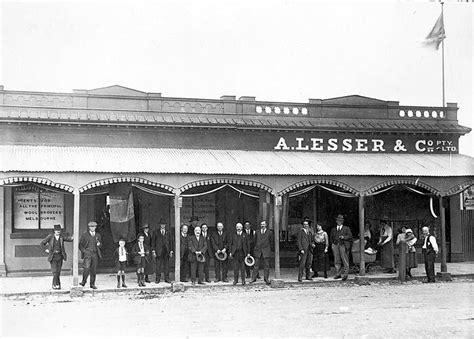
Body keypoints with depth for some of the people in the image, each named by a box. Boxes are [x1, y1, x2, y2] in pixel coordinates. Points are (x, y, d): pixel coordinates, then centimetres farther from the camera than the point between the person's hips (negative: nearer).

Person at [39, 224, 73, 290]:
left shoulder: (62, 236, 1)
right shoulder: (50, 236, -4)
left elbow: (68, 238, -15)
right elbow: (41, 243, 2)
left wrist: (72, 238, -37)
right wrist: (46, 250, -5)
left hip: (60, 256, 3)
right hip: (53, 256, -3)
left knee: (58, 272, 7)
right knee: (55, 271, -11)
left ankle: (54, 284, 20)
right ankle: (57, 284, -5)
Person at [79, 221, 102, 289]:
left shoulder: (98, 235, 15)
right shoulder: (85, 234, 5)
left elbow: (100, 245, 23)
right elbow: (80, 244, 7)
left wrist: (99, 244, -1)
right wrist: (84, 251, -6)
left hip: (95, 254, 3)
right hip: (87, 253, -3)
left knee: (94, 270, 3)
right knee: (87, 268, -20)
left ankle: (92, 284, 11)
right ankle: (84, 281, -5)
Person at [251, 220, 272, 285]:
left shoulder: (269, 232, 4)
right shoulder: (257, 233, 10)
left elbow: (271, 241, 11)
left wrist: (269, 249, 12)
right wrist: (256, 247, 12)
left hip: (266, 251, -1)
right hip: (258, 251, 1)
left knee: (266, 265, 0)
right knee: (256, 265, 2)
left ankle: (266, 278, 8)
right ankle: (254, 278, 4)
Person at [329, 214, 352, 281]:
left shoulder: (346, 228, 12)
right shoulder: (333, 230, 21)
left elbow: (350, 236, 3)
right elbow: (331, 238, 23)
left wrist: (344, 237, -13)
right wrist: (332, 244, 7)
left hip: (343, 245, -3)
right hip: (335, 245, 3)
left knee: (345, 260, -7)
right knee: (336, 260, 2)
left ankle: (345, 274, -5)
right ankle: (338, 274, 8)